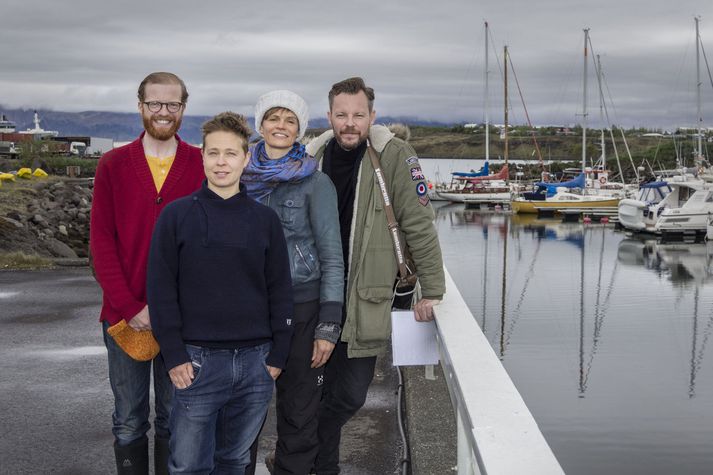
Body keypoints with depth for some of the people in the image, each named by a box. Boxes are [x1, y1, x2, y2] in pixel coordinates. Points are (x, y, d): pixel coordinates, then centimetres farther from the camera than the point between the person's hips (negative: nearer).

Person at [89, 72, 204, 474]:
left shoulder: (202, 166, 1)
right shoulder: (114, 165, 3)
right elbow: (101, 241, -1)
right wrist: (130, 307, -10)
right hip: (124, 316, 1)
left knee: (175, 419, 11)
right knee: (129, 423, 11)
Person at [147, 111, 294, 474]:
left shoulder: (265, 219, 5)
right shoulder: (177, 215, -1)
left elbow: (280, 290, 7)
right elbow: (161, 289, -3)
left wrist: (277, 355, 2)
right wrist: (174, 355, -8)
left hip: (255, 361, 3)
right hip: (198, 361, -2)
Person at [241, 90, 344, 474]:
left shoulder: (315, 182, -4)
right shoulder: (243, 177, 7)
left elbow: (332, 257, -5)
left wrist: (328, 325, -10)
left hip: (301, 308, -3)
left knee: (298, 410, 6)